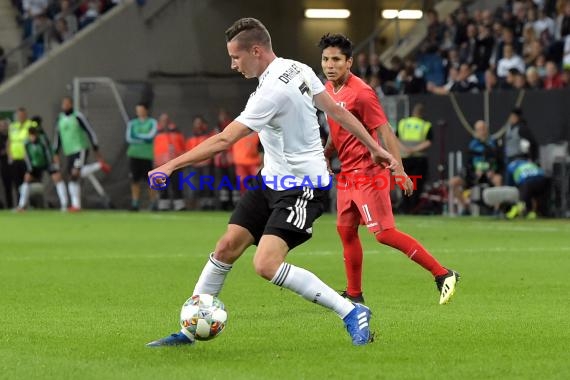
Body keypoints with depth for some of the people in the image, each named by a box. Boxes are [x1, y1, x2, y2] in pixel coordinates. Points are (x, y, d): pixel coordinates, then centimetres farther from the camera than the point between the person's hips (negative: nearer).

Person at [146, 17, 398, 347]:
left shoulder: (273, 91, -25)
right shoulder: (299, 70, 1)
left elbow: (224, 141, -26)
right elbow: (337, 110, 9)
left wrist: (171, 165, -22)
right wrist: (374, 147, 17)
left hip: (301, 187, -10)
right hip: (272, 181, 10)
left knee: (267, 265, -22)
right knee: (227, 247, 6)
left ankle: (351, 313, -13)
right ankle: (189, 330, 14)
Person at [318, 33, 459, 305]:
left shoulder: (361, 93, -17)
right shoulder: (328, 89, 9)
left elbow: (385, 132, -19)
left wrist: (399, 171, -23)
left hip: (368, 172, -9)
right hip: (348, 174, 9)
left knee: (384, 233, -12)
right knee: (345, 229, 11)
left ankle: (443, 274, -7)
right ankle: (354, 295, 22)